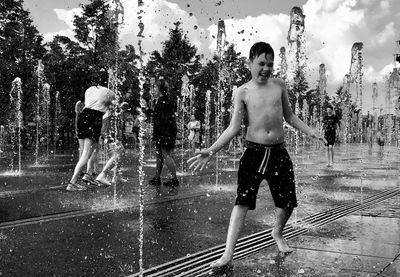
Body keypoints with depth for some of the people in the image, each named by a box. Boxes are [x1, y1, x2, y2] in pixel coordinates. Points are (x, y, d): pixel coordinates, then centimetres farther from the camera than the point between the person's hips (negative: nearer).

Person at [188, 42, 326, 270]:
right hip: (254, 152, -3)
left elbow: (289, 116, 17)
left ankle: (278, 233, 38)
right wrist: (210, 151, -14)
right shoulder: (243, 92, -2)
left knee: (288, 202, 5)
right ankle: (228, 255, -12)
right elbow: (234, 128, -5)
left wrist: (311, 132, 9)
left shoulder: (279, 86, 6)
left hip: (279, 152, 3)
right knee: (242, 201, -13)